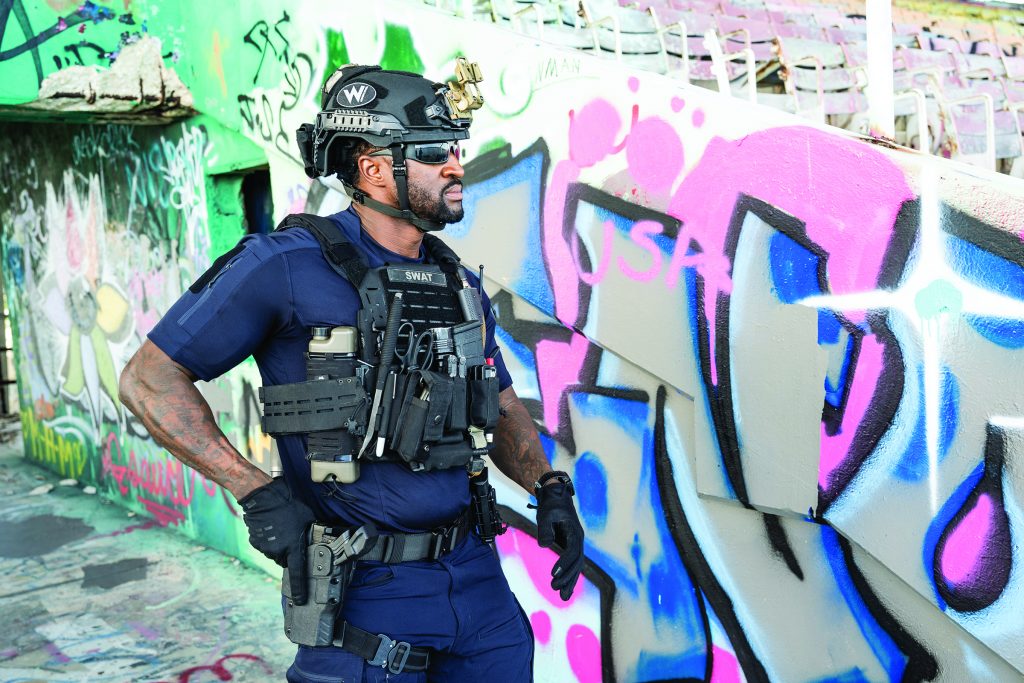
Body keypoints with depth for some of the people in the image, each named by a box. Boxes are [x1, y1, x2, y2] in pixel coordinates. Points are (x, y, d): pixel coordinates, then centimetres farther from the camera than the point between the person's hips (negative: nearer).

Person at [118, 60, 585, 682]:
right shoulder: (287, 266, -12)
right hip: (367, 590, -5)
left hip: (477, 576, 6)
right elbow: (149, 379, -9)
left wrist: (550, 489, 1)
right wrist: (258, 493, -16)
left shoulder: (460, 285, 7)